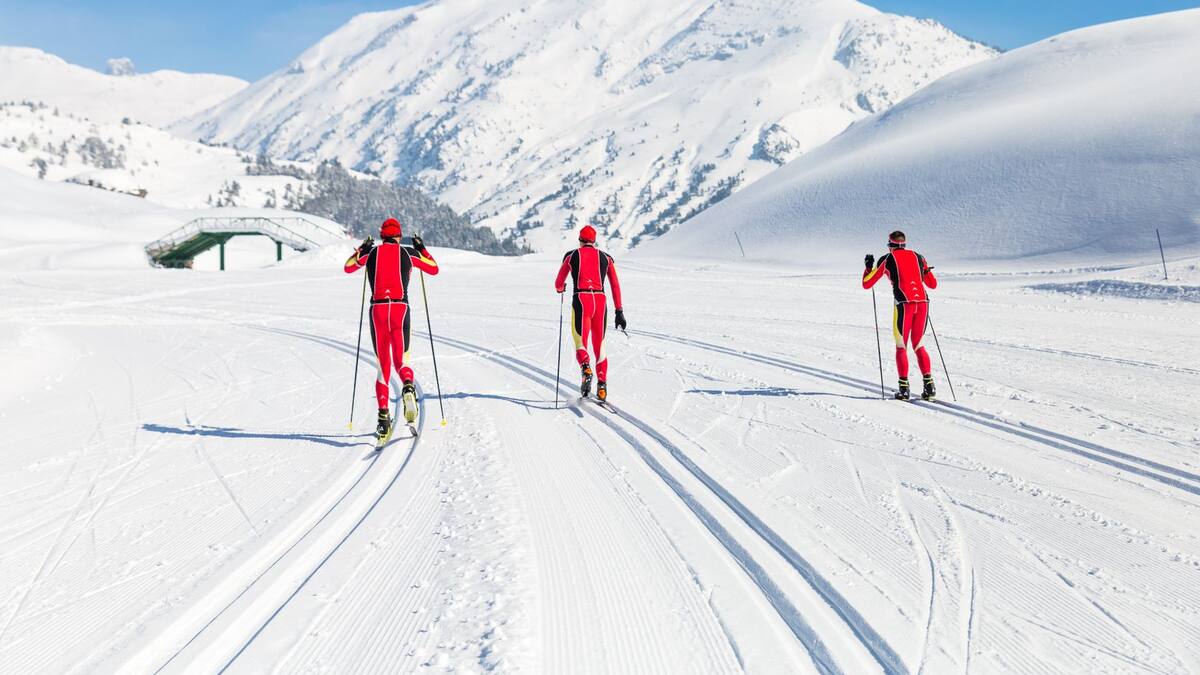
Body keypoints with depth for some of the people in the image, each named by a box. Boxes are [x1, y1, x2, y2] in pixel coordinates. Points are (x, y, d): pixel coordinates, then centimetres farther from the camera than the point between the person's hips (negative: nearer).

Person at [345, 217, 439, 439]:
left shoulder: (371, 252, 10)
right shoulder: (408, 253, 8)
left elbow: (348, 268, 27)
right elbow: (434, 269, 20)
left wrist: (361, 250, 39)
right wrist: (422, 249, 32)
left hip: (378, 310, 1)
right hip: (401, 308, -1)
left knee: (383, 365, 10)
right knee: (401, 361, 4)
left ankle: (383, 415, 0)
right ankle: (408, 387, -34)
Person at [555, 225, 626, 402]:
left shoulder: (571, 256, 10)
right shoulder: (605, 257, 14)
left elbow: (558, 284, 15)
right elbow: (615, 285, 7)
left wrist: (561, 288, 39)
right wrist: (619, 311, 9)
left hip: (581, 300, -2)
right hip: (601, 301, 2)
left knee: (580, 343, 4)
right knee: (599, 345, 13)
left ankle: (586, 369, -28)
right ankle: (602, 385, 4)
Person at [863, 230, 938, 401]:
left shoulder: (887, 260, 8)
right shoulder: (918, 256, 18)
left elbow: (866, 284, 14)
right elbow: (933, 284, 24)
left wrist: (869, 266, 30)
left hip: (904, 304, -3)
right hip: (923, 303, 4)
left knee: (901, 346, 8)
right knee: (918, 345, 15)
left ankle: (904, 388, -1)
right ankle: (929, 385, 3)